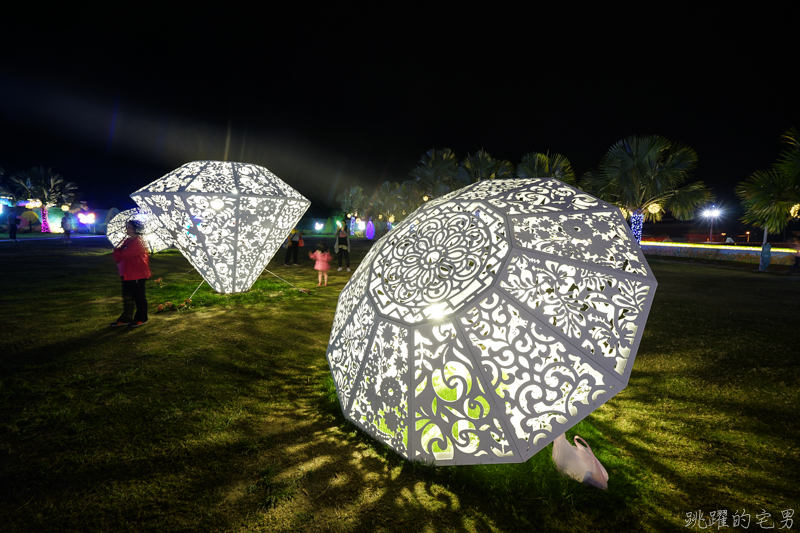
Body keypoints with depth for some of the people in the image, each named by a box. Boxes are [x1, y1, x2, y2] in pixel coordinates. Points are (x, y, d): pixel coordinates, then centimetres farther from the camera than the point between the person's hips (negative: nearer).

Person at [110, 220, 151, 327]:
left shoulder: (138, 242, -18)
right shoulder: (127, 241, 13)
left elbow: (124, 254, -23)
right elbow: (118, 257, 16)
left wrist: (117, 250, -3)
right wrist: (118, 251, -6)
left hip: (137, 275, -10)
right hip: (127, 274, 10)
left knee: (139, 297, 2)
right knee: (127, 297, 16)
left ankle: (141, 318, 13)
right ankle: (126, 318, 26)